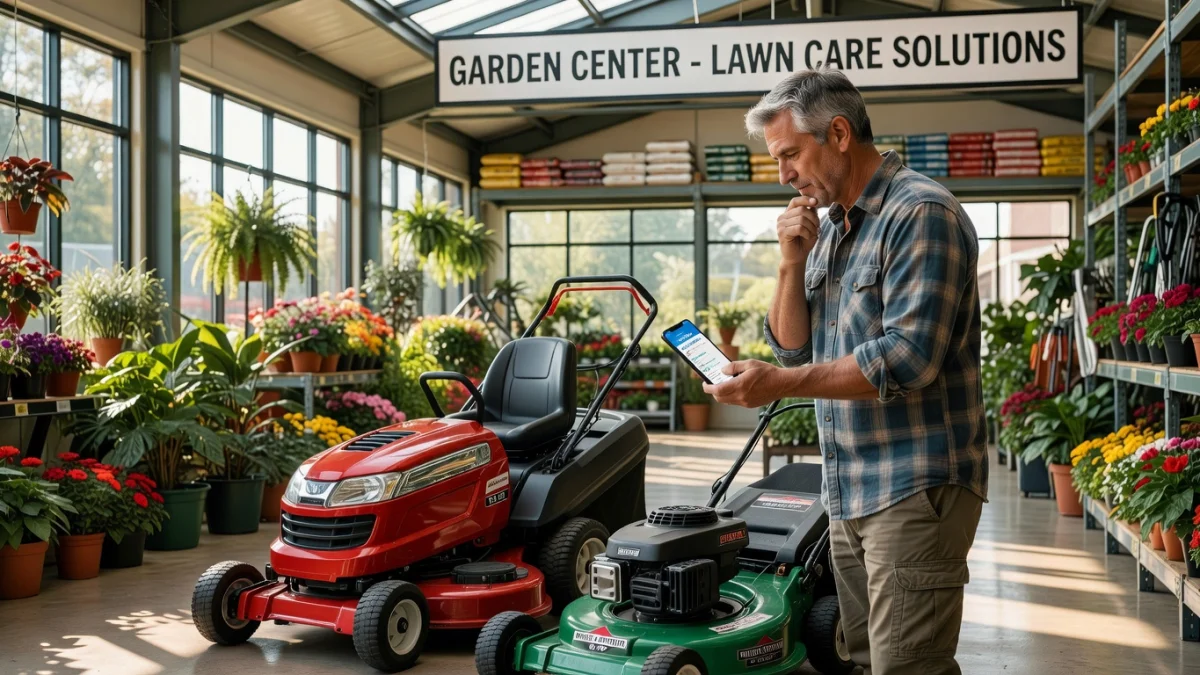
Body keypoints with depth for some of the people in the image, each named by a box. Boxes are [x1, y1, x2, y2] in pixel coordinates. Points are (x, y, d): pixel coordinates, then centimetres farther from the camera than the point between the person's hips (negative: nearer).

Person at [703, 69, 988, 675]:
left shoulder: (921, 213, -12)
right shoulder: (827, 229, 14)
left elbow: (908, 359, -21)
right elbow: (791, 348, 13)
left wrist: (780, 384, -22)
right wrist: (792, 263, -2)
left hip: (913, 487, -8)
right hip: (848, 489, 8)